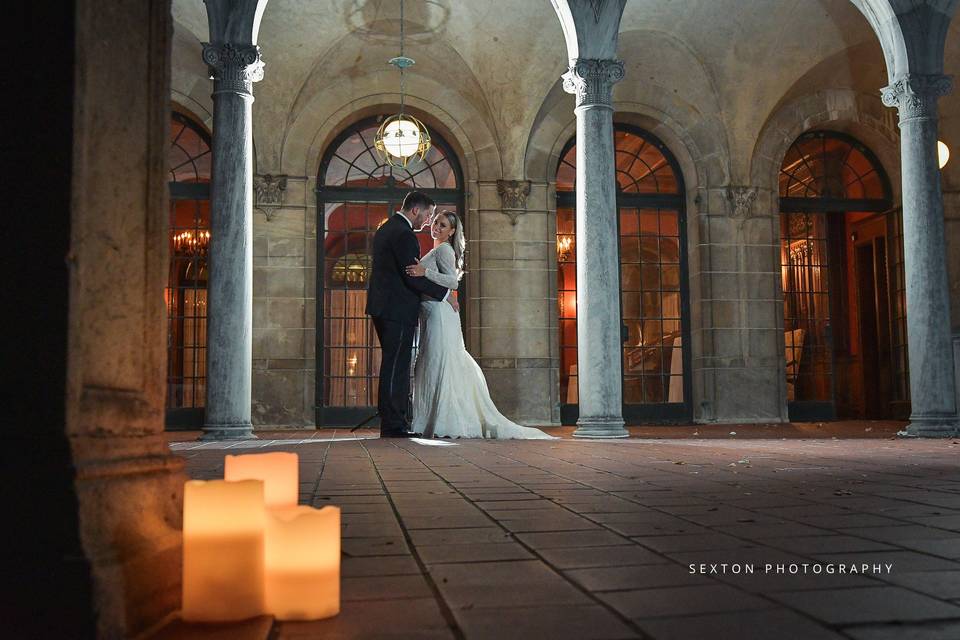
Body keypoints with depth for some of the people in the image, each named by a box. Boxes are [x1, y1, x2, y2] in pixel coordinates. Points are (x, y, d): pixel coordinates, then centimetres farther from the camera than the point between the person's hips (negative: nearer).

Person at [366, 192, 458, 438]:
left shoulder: (385, 228, 18)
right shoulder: (404, 234, -14)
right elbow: (413, 277, -18)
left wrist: (422, 293, 19)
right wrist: (445, 294, -8)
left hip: (383, 307, 10)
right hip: (398, 309, -10)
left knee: (393, 366, 12)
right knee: (396, 366, -7)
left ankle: (391, 421, 15)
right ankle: (394, 425, -3)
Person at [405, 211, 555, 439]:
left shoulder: (443, 249, -5)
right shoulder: (435, 251, 23)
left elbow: (453, 281, -18)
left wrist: (425, 272, -25)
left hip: (439, 313, -10)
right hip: (431, 314, 10)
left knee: (440, 366, -11)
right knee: (434, 367, 8)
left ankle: (447, 423, -11)